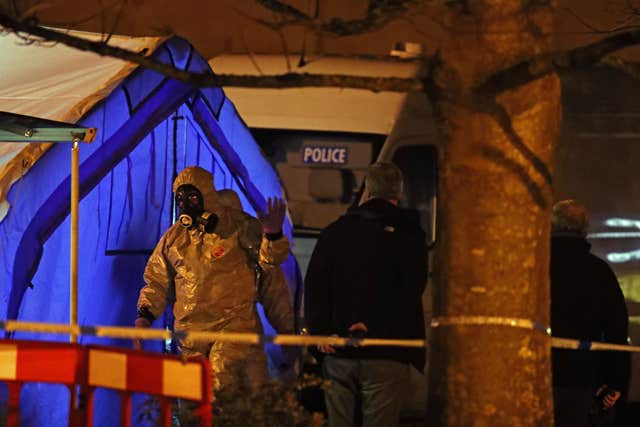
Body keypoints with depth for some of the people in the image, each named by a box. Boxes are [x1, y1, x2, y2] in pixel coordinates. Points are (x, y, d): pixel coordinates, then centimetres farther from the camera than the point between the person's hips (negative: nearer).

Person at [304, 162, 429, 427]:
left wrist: (320, 331, 2)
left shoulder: (334, 232, 12)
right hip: (385, 355, -3)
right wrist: (374, 324, -12)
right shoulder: (407, 233, 1)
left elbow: (314, 286, 7)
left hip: (337, 353, 3)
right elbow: (410, 289, -11)